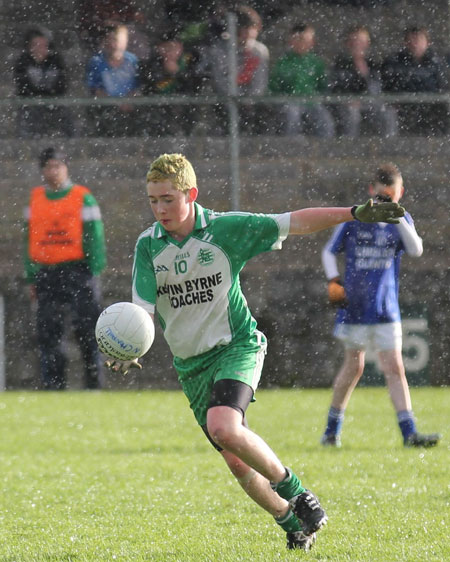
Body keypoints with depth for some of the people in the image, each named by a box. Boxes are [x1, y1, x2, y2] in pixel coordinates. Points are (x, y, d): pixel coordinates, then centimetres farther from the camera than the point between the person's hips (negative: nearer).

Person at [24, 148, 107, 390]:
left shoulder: (83, 198, 0)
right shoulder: (35, 199, 11)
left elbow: (94, 236, -1)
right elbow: (30, 240, 15)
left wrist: (93, 270, -8)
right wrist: (32, 277, 11)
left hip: (77, 271, -4)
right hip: (47, 275, 4)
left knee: (87, 330, -5)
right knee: (48, 333, 2)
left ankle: (94, 383, 2)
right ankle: (53, 386, 6)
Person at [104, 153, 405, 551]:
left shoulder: (225, 229, -10)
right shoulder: (148, 246, -3)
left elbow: (294, 223, -8)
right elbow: (142, 308, -9)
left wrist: (353, 214, -16)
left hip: (237, 346, -4)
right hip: (191, 363, 4)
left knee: (223, 428, -30)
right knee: (236, 461, 4)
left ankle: (293, 491, -9)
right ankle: (293, 525, 25)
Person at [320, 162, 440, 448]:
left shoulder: (401, 221, 2)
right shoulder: (354, 218, -3)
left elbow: (416, 250, -15)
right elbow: (329, 252, 8)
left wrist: (396, 216, -23)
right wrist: (333, 282, -7)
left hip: (386, 309, 1)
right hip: (355, 307, -1)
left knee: (395, 368, -5)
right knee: (354, 367, 5)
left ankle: (410, 433, -11)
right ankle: (332, 429, 21)